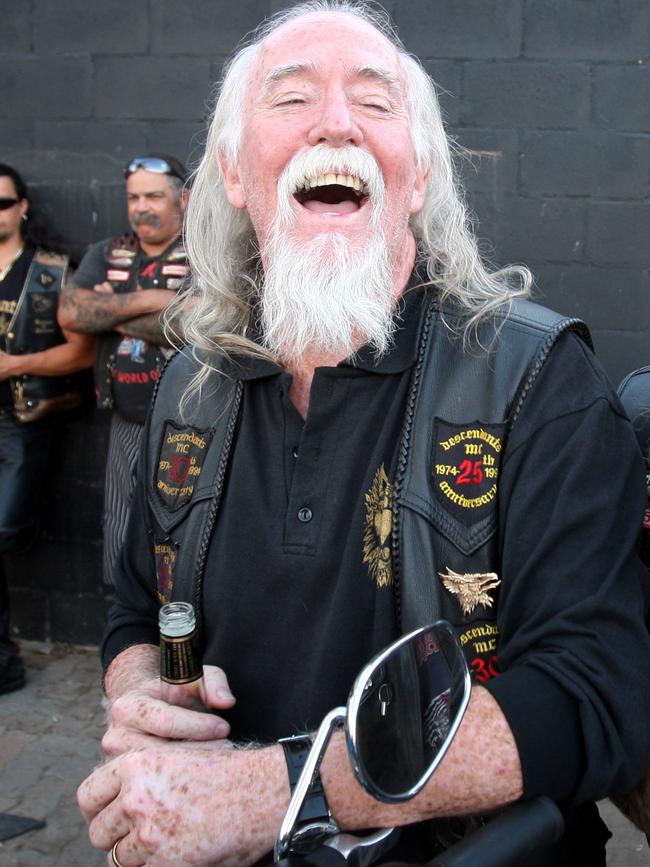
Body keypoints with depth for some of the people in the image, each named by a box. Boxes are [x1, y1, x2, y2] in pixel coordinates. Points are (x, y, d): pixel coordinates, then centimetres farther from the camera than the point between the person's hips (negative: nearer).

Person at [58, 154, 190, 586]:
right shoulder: (107, 254, 11)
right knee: (122, 558, 14)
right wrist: (148, 299, -14)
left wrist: (112, 313, -9)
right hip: (126, 428, 5)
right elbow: (71, 313, -4)